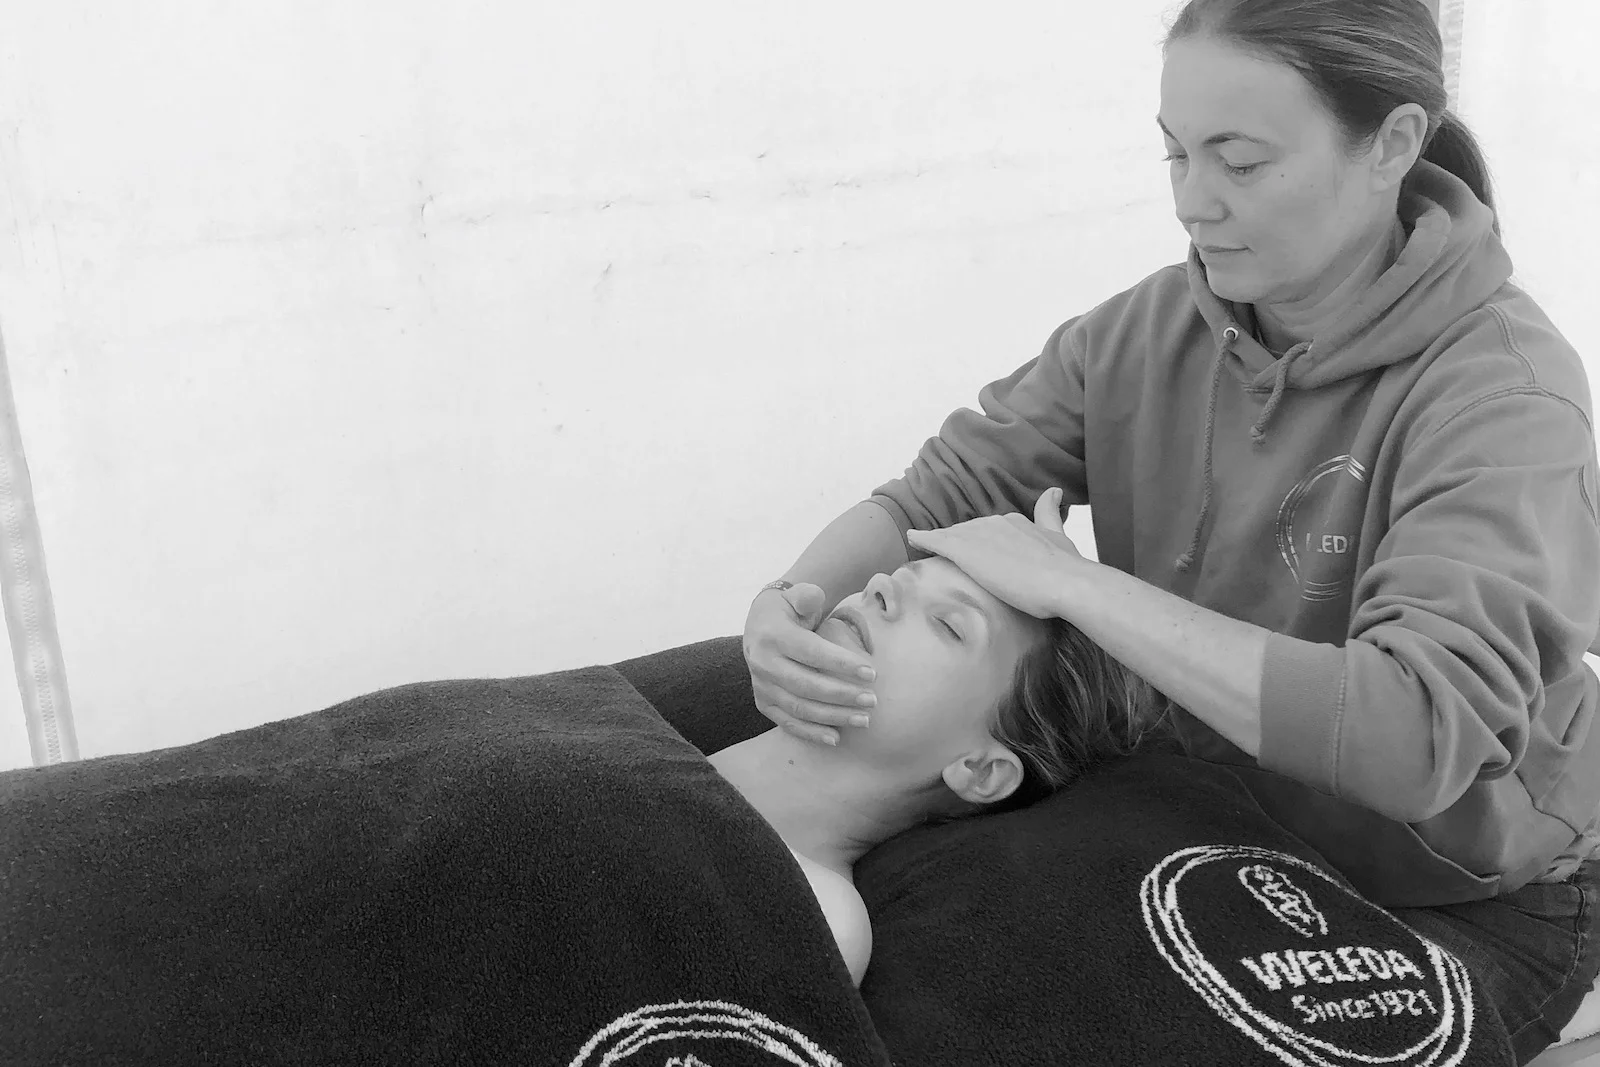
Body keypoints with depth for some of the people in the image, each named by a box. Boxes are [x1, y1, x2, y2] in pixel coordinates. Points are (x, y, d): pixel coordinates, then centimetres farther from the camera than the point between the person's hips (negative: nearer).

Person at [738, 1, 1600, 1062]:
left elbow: (1418, 733, -38)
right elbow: (941, 490, -9)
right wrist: (791, 606, -31)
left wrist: (1073, 582, -36)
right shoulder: (1156, 327, -8)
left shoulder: (1503, 395, -25)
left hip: (1470, 909, -4)